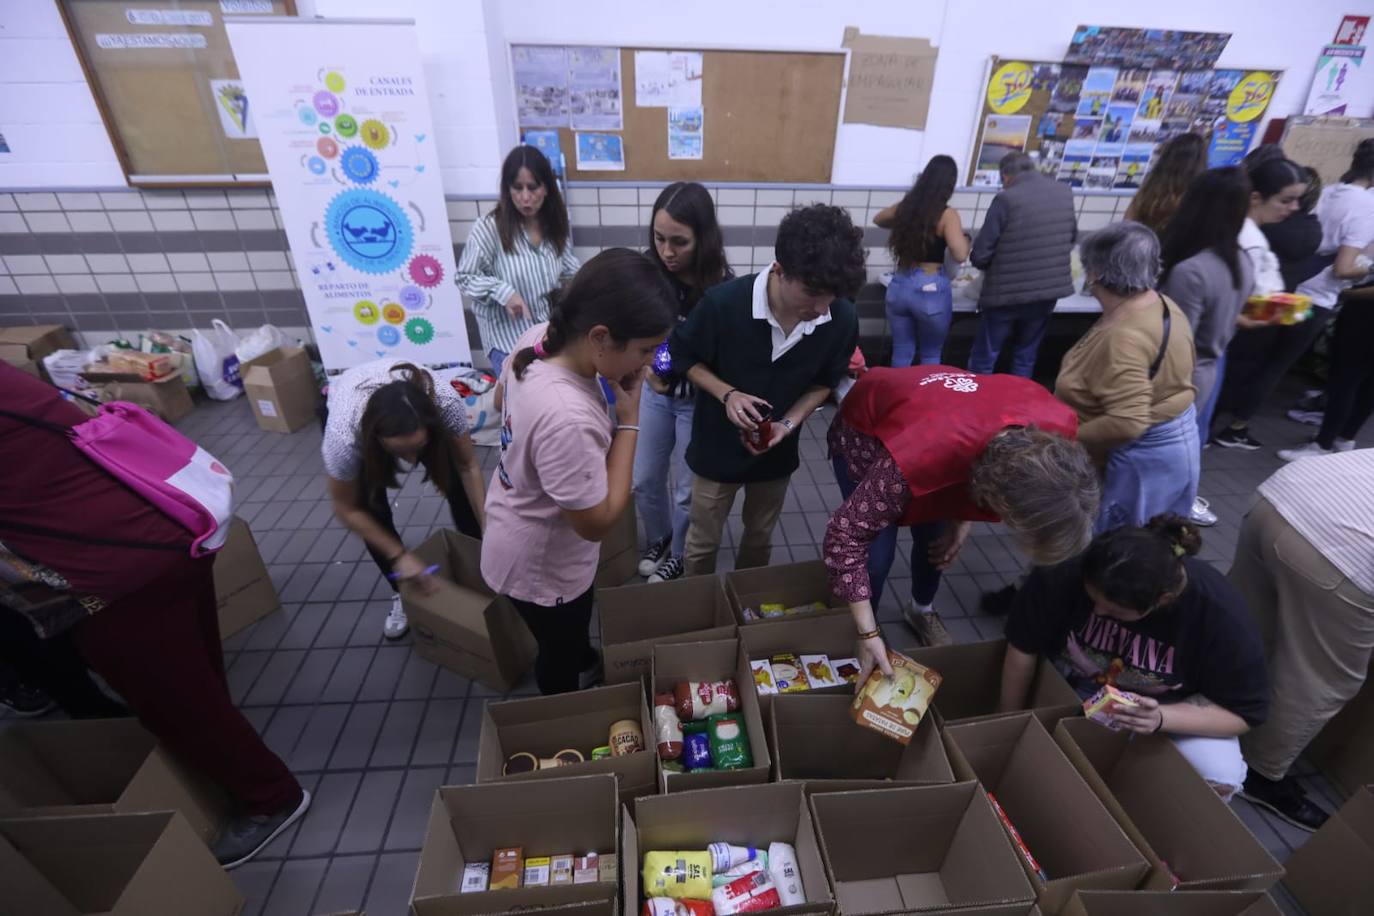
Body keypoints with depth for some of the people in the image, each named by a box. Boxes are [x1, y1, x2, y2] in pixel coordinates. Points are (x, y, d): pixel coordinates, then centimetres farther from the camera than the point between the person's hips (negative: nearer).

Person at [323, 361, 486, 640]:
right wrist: (399, 555, -23)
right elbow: (347, 510, -22)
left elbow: (468, 466, -22)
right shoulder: (344, 434, -42)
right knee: (371, 507, -8)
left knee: (457, 484, -4)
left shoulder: (446, 400, -41)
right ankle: (402, 592, 16)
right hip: (342, 407, -1)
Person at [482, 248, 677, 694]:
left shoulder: (538, 337, -17)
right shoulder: (567, 419, -43)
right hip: (542, 567, -8)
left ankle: (585, 664, 65)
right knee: (560, 658, 24)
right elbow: (598, 522, -29)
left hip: (519, 531, 8)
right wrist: (629, 420, -27)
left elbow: (502, 401, 5)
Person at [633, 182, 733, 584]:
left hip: (699, 399, -4)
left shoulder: (724, 287, -24)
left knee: (688, 490, 13)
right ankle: (658, 540, 48)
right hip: (654, 389, 4)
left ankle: (679, 557, 41)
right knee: (644, 480, 18)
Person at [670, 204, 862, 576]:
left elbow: (825, 381, -2)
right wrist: (727, 395, -27)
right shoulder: (723, 302, -28)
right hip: (718, 447, -2)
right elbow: (683, 355, -11)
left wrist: (788, 424, -18)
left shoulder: (842, 318, -20)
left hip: (778, 450, 3)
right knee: (702, 544, 15)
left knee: (760, 540, 24)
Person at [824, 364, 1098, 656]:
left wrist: (963, 521, -8)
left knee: (934, 539, 11)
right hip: (864, 431, -4)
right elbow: (845, 533, -35)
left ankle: (922, 610, 45)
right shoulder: (923, 454, -46)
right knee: (877, 554, -7)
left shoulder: (1057, 422, -29)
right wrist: (868, 633, -27)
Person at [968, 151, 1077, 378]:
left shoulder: (1007, 199, -15)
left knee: (982, 362, 7)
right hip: (1051, 289, 6)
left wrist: (996, 265, 9)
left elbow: (980, 255, -13)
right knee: (1025, 358, 19)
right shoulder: (1065, 192, 5)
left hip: (1007, 293, -6)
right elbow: (1072, 237, 18)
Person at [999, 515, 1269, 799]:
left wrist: (1160, 719, -37)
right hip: (1071, 683, 0)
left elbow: (1243, 712, -18)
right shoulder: (1068, 571, -32)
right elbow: (1023, 646, -18)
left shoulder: (1223, 616, -30)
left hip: (1170, 708, 0)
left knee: (1219, 779, -25)